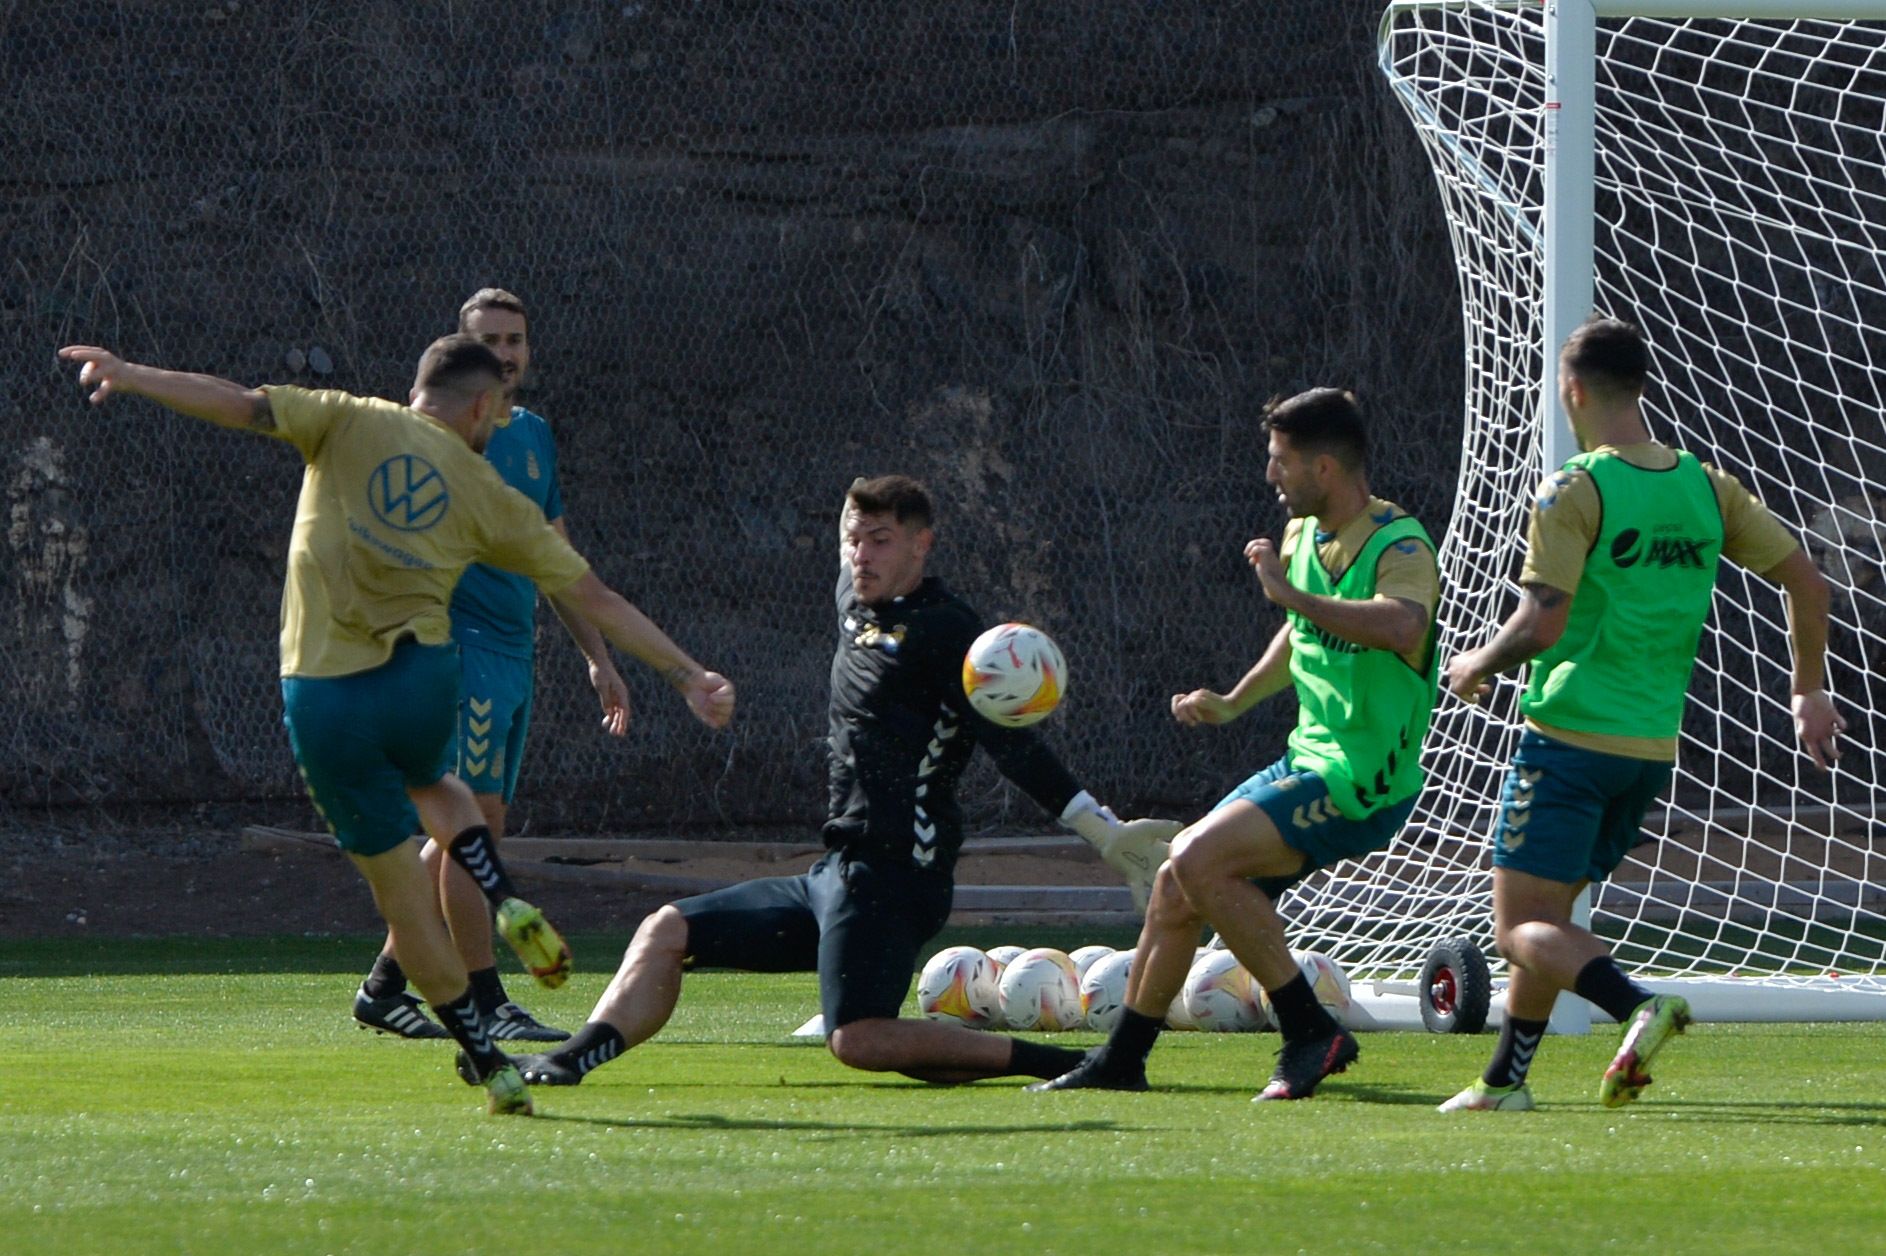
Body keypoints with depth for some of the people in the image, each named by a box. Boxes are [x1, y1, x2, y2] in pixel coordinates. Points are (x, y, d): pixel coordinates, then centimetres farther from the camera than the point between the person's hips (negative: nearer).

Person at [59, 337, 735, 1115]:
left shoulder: (350, 424, 6)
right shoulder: (486, 493, 9)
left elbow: (242, 406, -8)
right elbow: (596, 598, 11)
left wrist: (131, 376, -7)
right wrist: (687, 675, 17)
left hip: (324, 693, -2)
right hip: (423, 681, 2)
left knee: (400, 887, 7)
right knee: (430, 785, 36)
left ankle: (488, 1063, 9)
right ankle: (509, 905, 10)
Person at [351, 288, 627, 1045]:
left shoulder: (534, 436, 17)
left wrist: (597, 658, 22)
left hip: (516, 655, 8)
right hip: (461, 646, -8)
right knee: (474, 826, -11)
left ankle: (384, 987, 18)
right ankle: (487, 1003, -10)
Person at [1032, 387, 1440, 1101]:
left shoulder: (1399, 546, -18)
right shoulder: (1302, 537, 10)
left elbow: (1403, 623, -42)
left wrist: (1290, 593, -38)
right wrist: (1232, 703, 23)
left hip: (1363, 785, -9)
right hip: (1307, 761, 9)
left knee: (1201, 860, -22)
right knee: (1176, 886, 10)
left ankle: (1312, 1033, -14)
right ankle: (1121, 1060, 26)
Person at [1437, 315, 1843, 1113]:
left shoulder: (1575, 493, -13)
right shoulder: (1708, 490, 6)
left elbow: (1541, 625, -20)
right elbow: (1804, 578, 9)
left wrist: (1478, 665, 0)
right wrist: (1811, 692, 19)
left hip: (1570, 736, -7)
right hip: (1654, 745, 7)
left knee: (1523, 927, -5)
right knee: (1546, 917, 20)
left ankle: (1637, 1008, -28)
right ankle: (1505, 1081, 20)